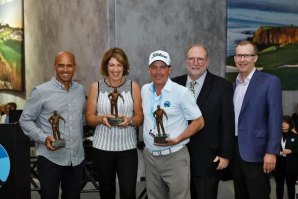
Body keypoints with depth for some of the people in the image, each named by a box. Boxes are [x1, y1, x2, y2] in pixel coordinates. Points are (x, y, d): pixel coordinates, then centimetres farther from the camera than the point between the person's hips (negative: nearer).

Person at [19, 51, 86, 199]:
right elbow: (25, 120, -5)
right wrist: (44, 138, -18)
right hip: (50, 158, -4)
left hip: (77, 158, 5)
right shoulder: (41, 91, -8)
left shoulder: (80, 90, 8)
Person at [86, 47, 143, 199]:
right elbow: (89, 117, 2)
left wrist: (129, 120, -18)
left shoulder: (133, 86, 0)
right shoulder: (96, 87, 1)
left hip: (127, 148, -1)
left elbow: (140, 117, 3)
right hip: (102, 148, 1)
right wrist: (101, 119, -18)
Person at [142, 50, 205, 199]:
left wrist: (176, 140, -17)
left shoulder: (182, 92, -11)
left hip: (174, 157, -5)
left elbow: (199, 122, -7)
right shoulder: (144, 90, 6)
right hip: (150, 156, 5)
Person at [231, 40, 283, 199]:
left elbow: (275, 118, -11)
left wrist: (271, 152, -17)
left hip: (254, 150, -6)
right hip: (234, 149, 6)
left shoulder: (270, 82, -7)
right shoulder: (233, 84, 12)